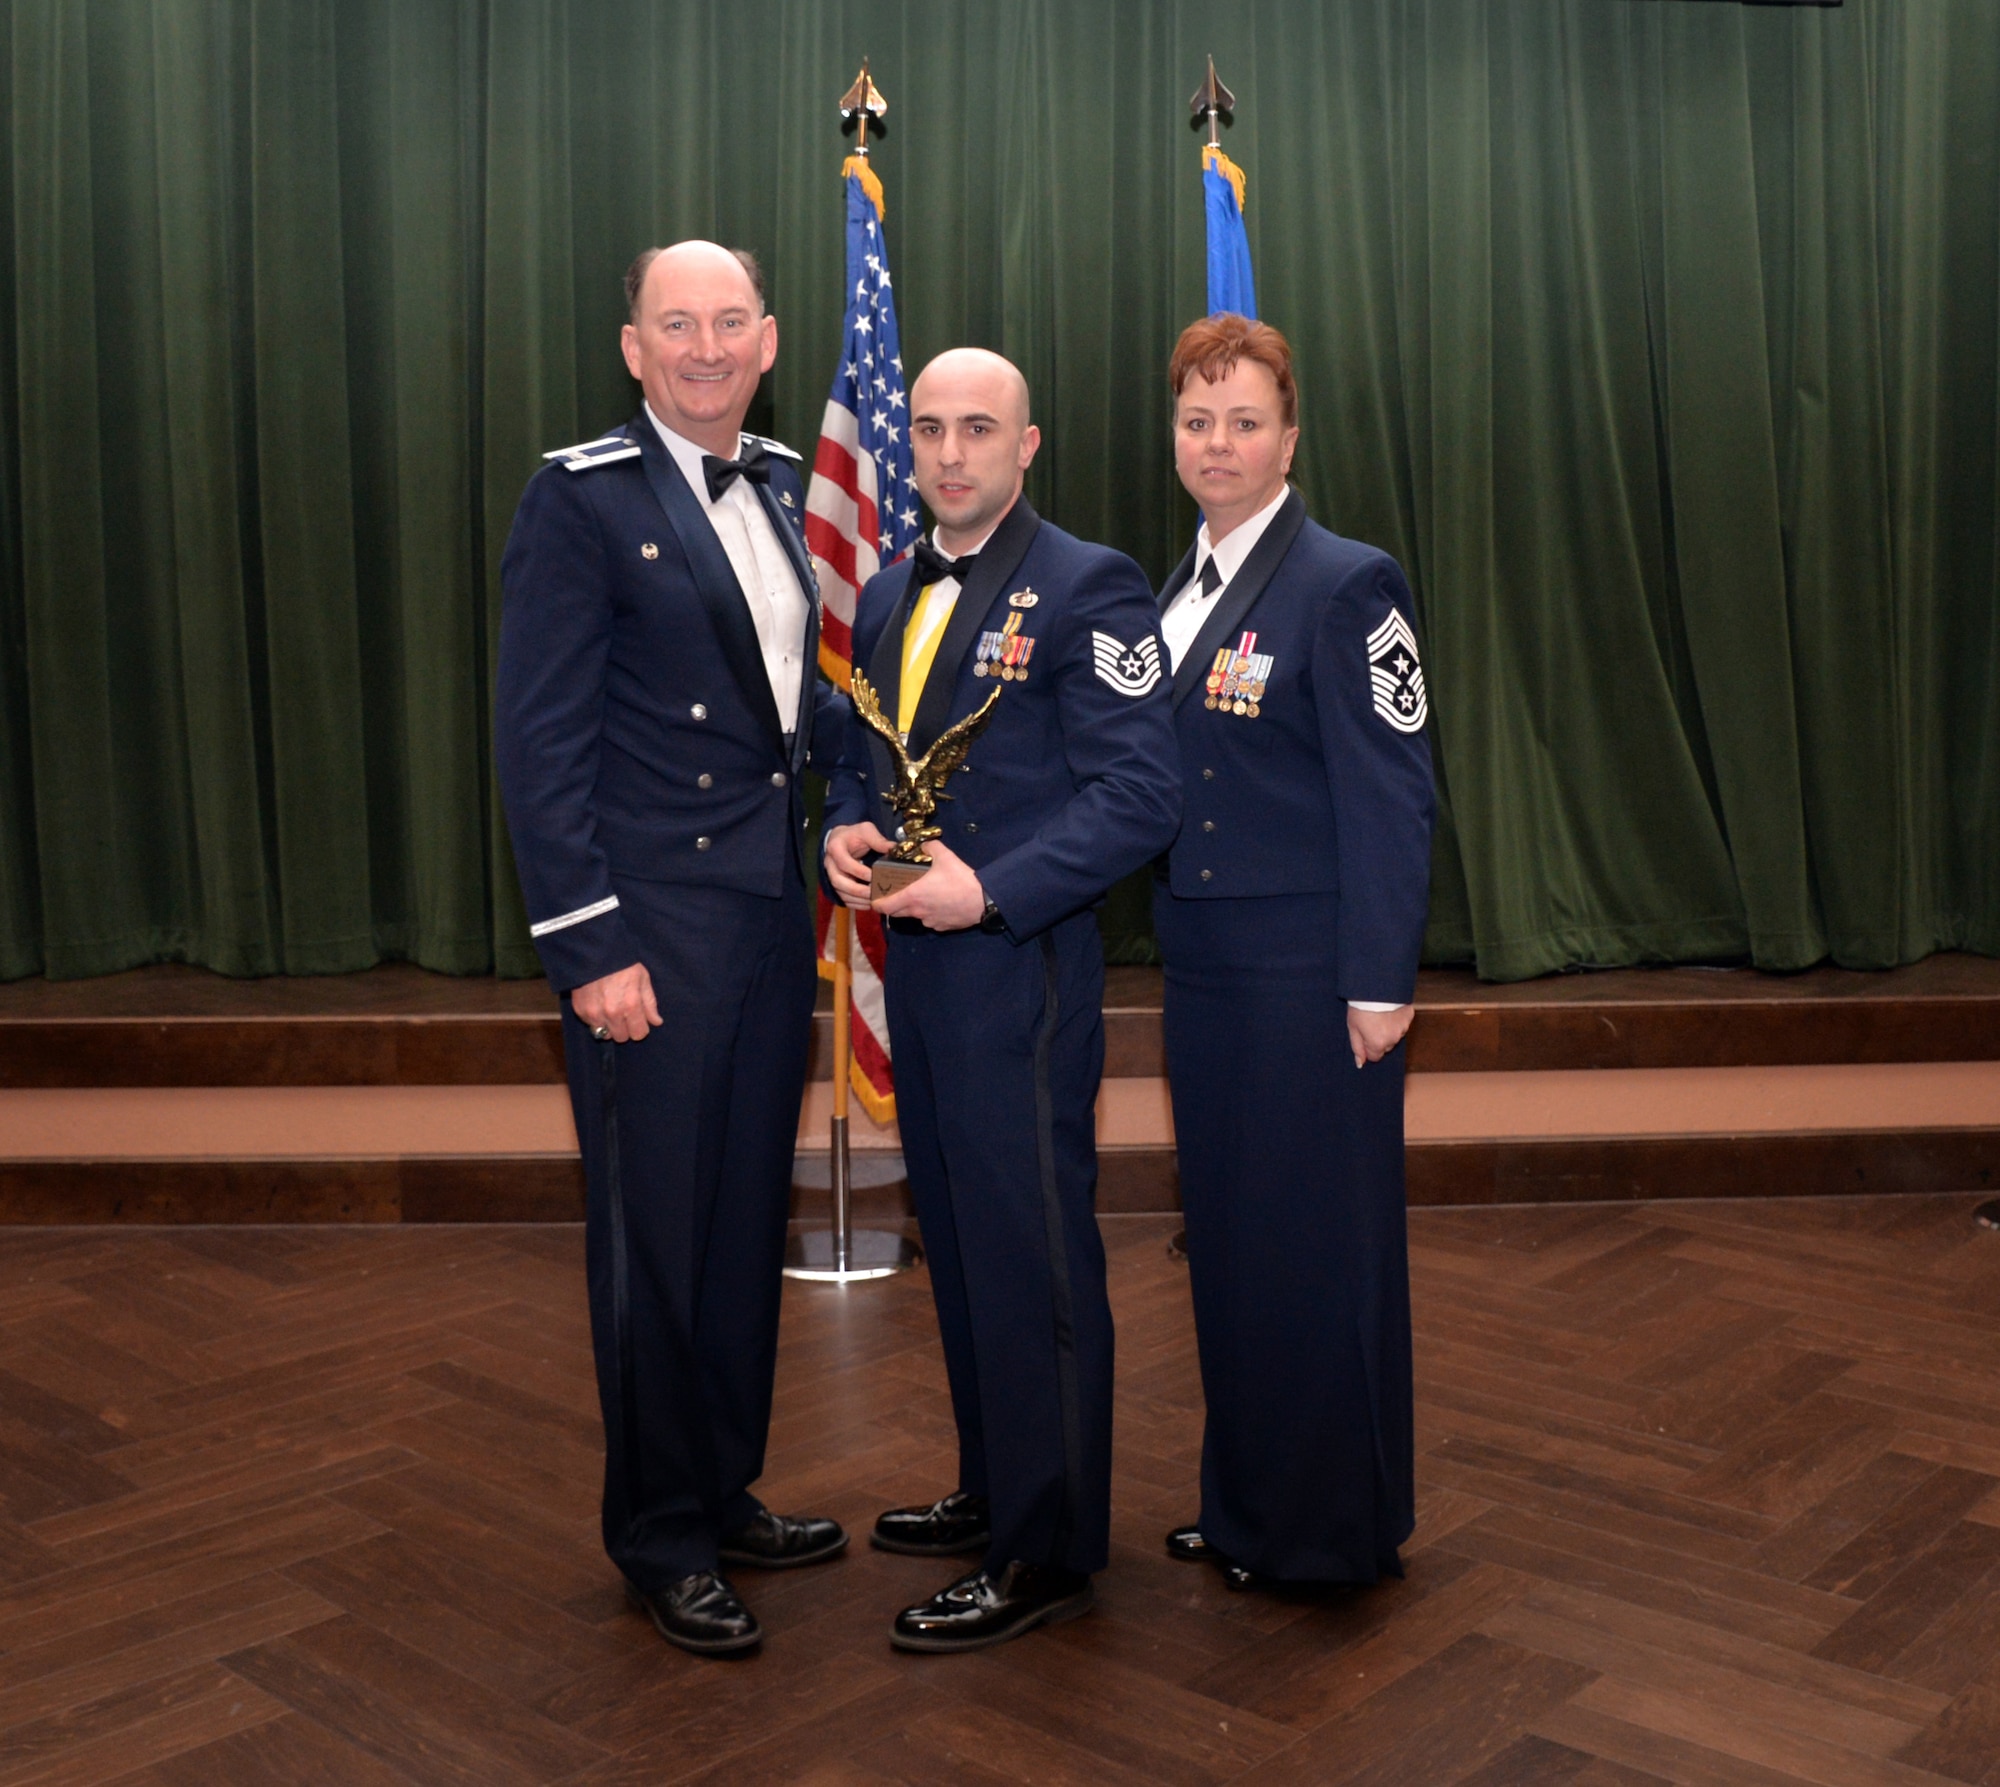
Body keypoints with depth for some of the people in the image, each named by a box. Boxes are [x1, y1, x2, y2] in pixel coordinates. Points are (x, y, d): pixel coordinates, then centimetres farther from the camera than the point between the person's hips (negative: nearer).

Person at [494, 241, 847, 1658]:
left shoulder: (780, 486, 11)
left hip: (771, 911, 7)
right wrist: (590, 946, -17)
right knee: (656, 1234, 4)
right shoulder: (583, 499, -9)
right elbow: (540, 740, -13)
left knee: (749, 1219, 14)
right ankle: (662, 1538, 20)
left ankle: (727, 1491, 31)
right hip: (649, 925, -6)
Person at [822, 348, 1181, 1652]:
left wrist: (992, 891, -21)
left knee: (1034, 1256, -1)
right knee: (960, 1241, 17)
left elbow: (1140, 796, -15)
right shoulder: (887, 597, 14)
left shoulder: (1087, 588, -10)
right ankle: (993, 1491, 33)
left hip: (1021, 969, -8)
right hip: (917, 961, 8)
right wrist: (846, 830, -1)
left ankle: (1049, 1552, 12)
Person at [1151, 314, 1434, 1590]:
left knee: (1323, 1243, 3)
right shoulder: (1178, 594, 12)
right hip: (1207, 965, 7)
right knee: (1228, 1235, 14)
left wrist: (1380, 981, -16)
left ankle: (1334, 1530, 20)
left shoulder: (1344, 585, -10)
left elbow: (1393, 798, -13)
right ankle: (1246, 1509, 30)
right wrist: (1175, 932, 9)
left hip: (1311, 971, -7)